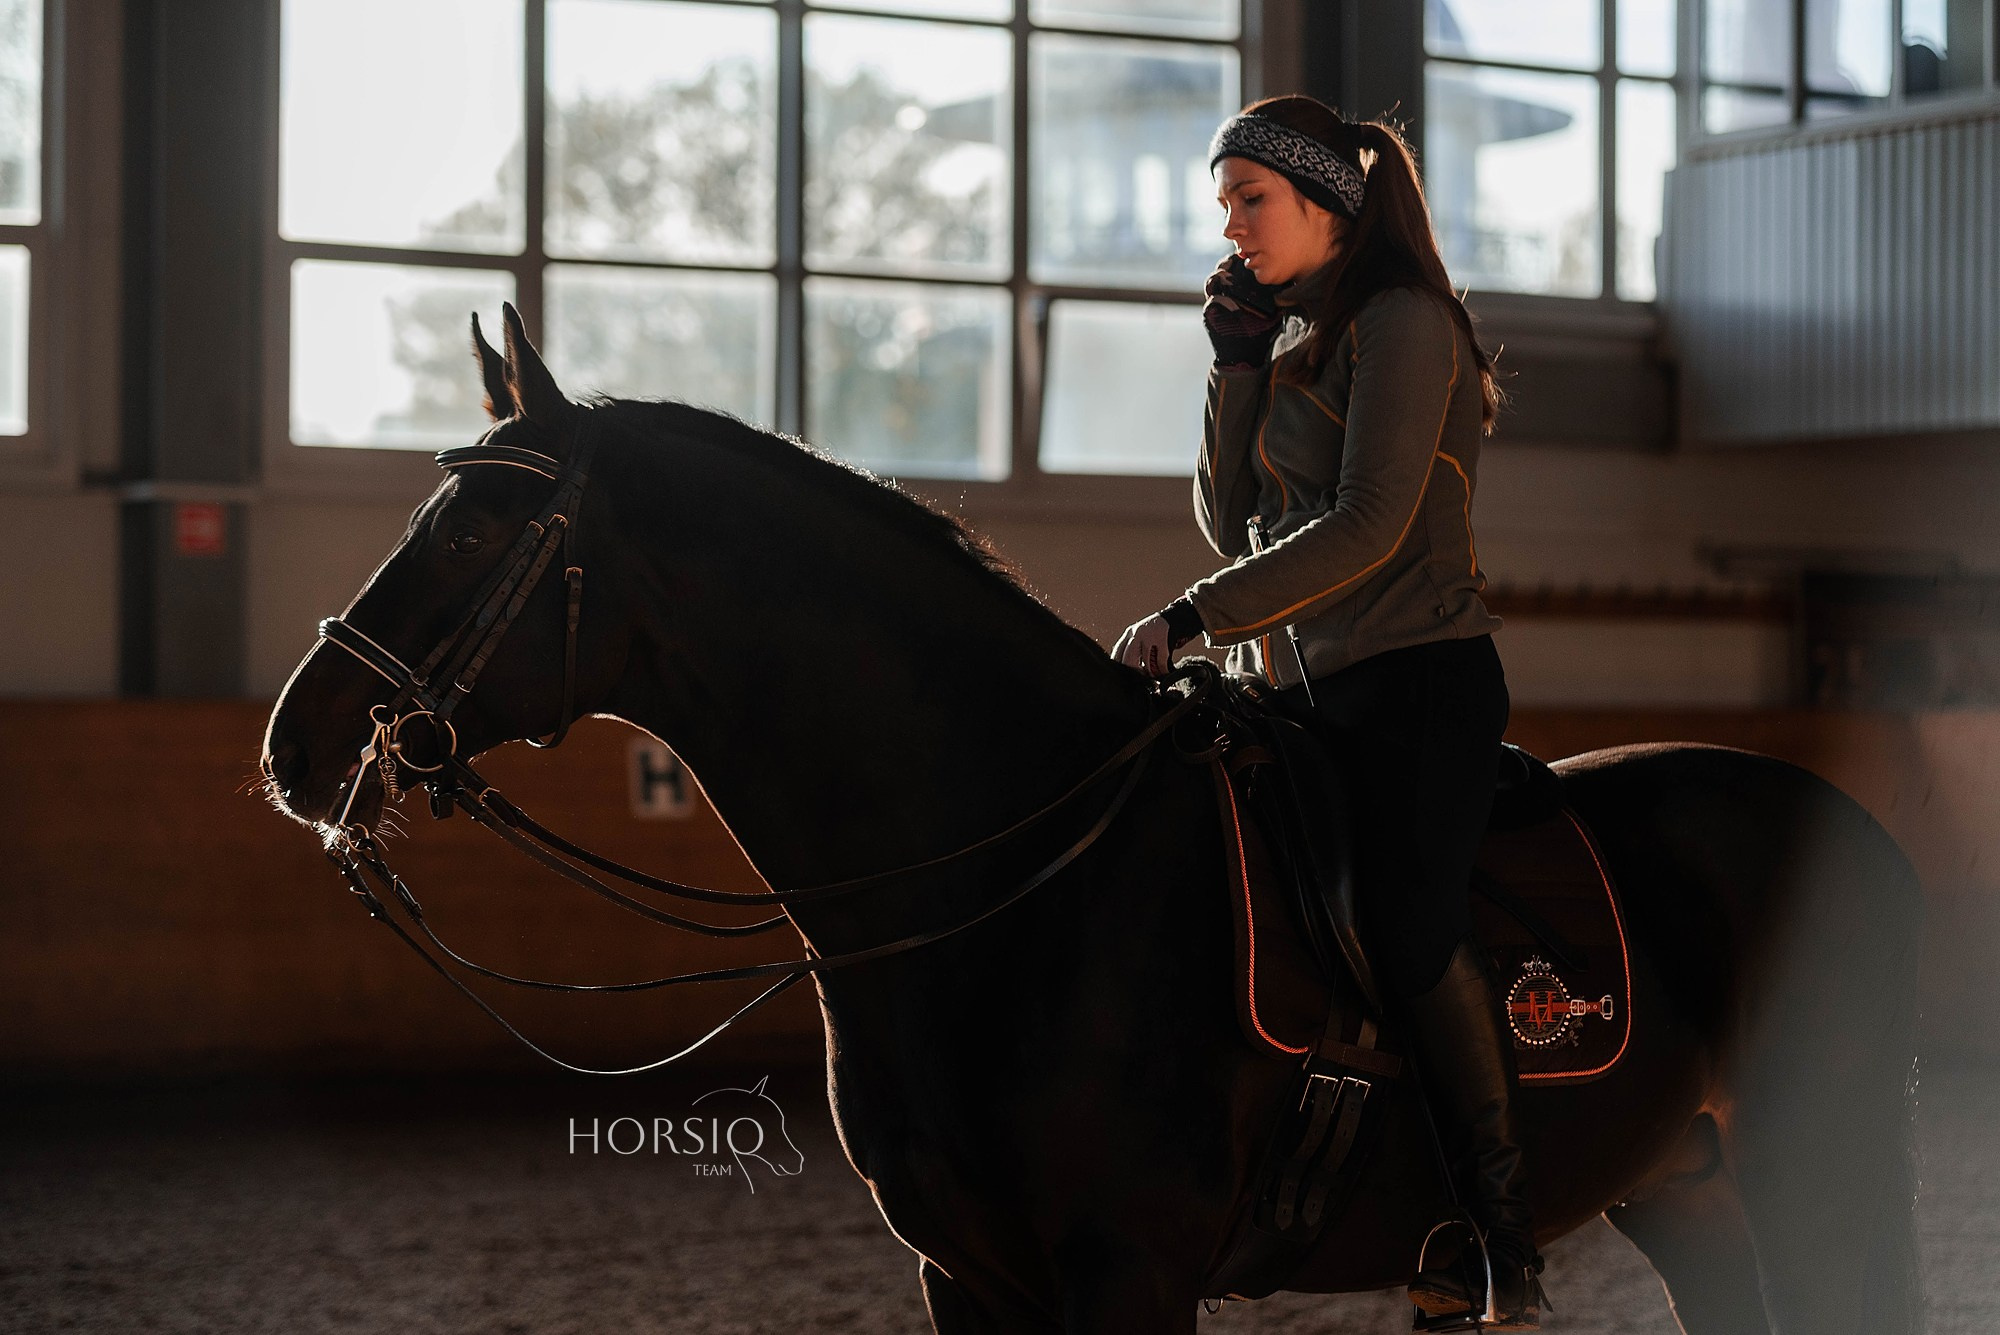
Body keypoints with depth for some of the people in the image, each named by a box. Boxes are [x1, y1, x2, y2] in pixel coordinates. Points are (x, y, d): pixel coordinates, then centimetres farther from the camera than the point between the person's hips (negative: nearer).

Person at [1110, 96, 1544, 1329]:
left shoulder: (1401, 322, -6)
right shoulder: (1295, 343, 19)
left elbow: (1367, 526, -16)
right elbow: (1234, 522, 13)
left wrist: (1194, 619, -19)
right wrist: (1238, 362, 4)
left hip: (1416, 682, -9)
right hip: (1303, 687, 9)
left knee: (1407, 928, -25)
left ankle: (1506, 1234, -17)